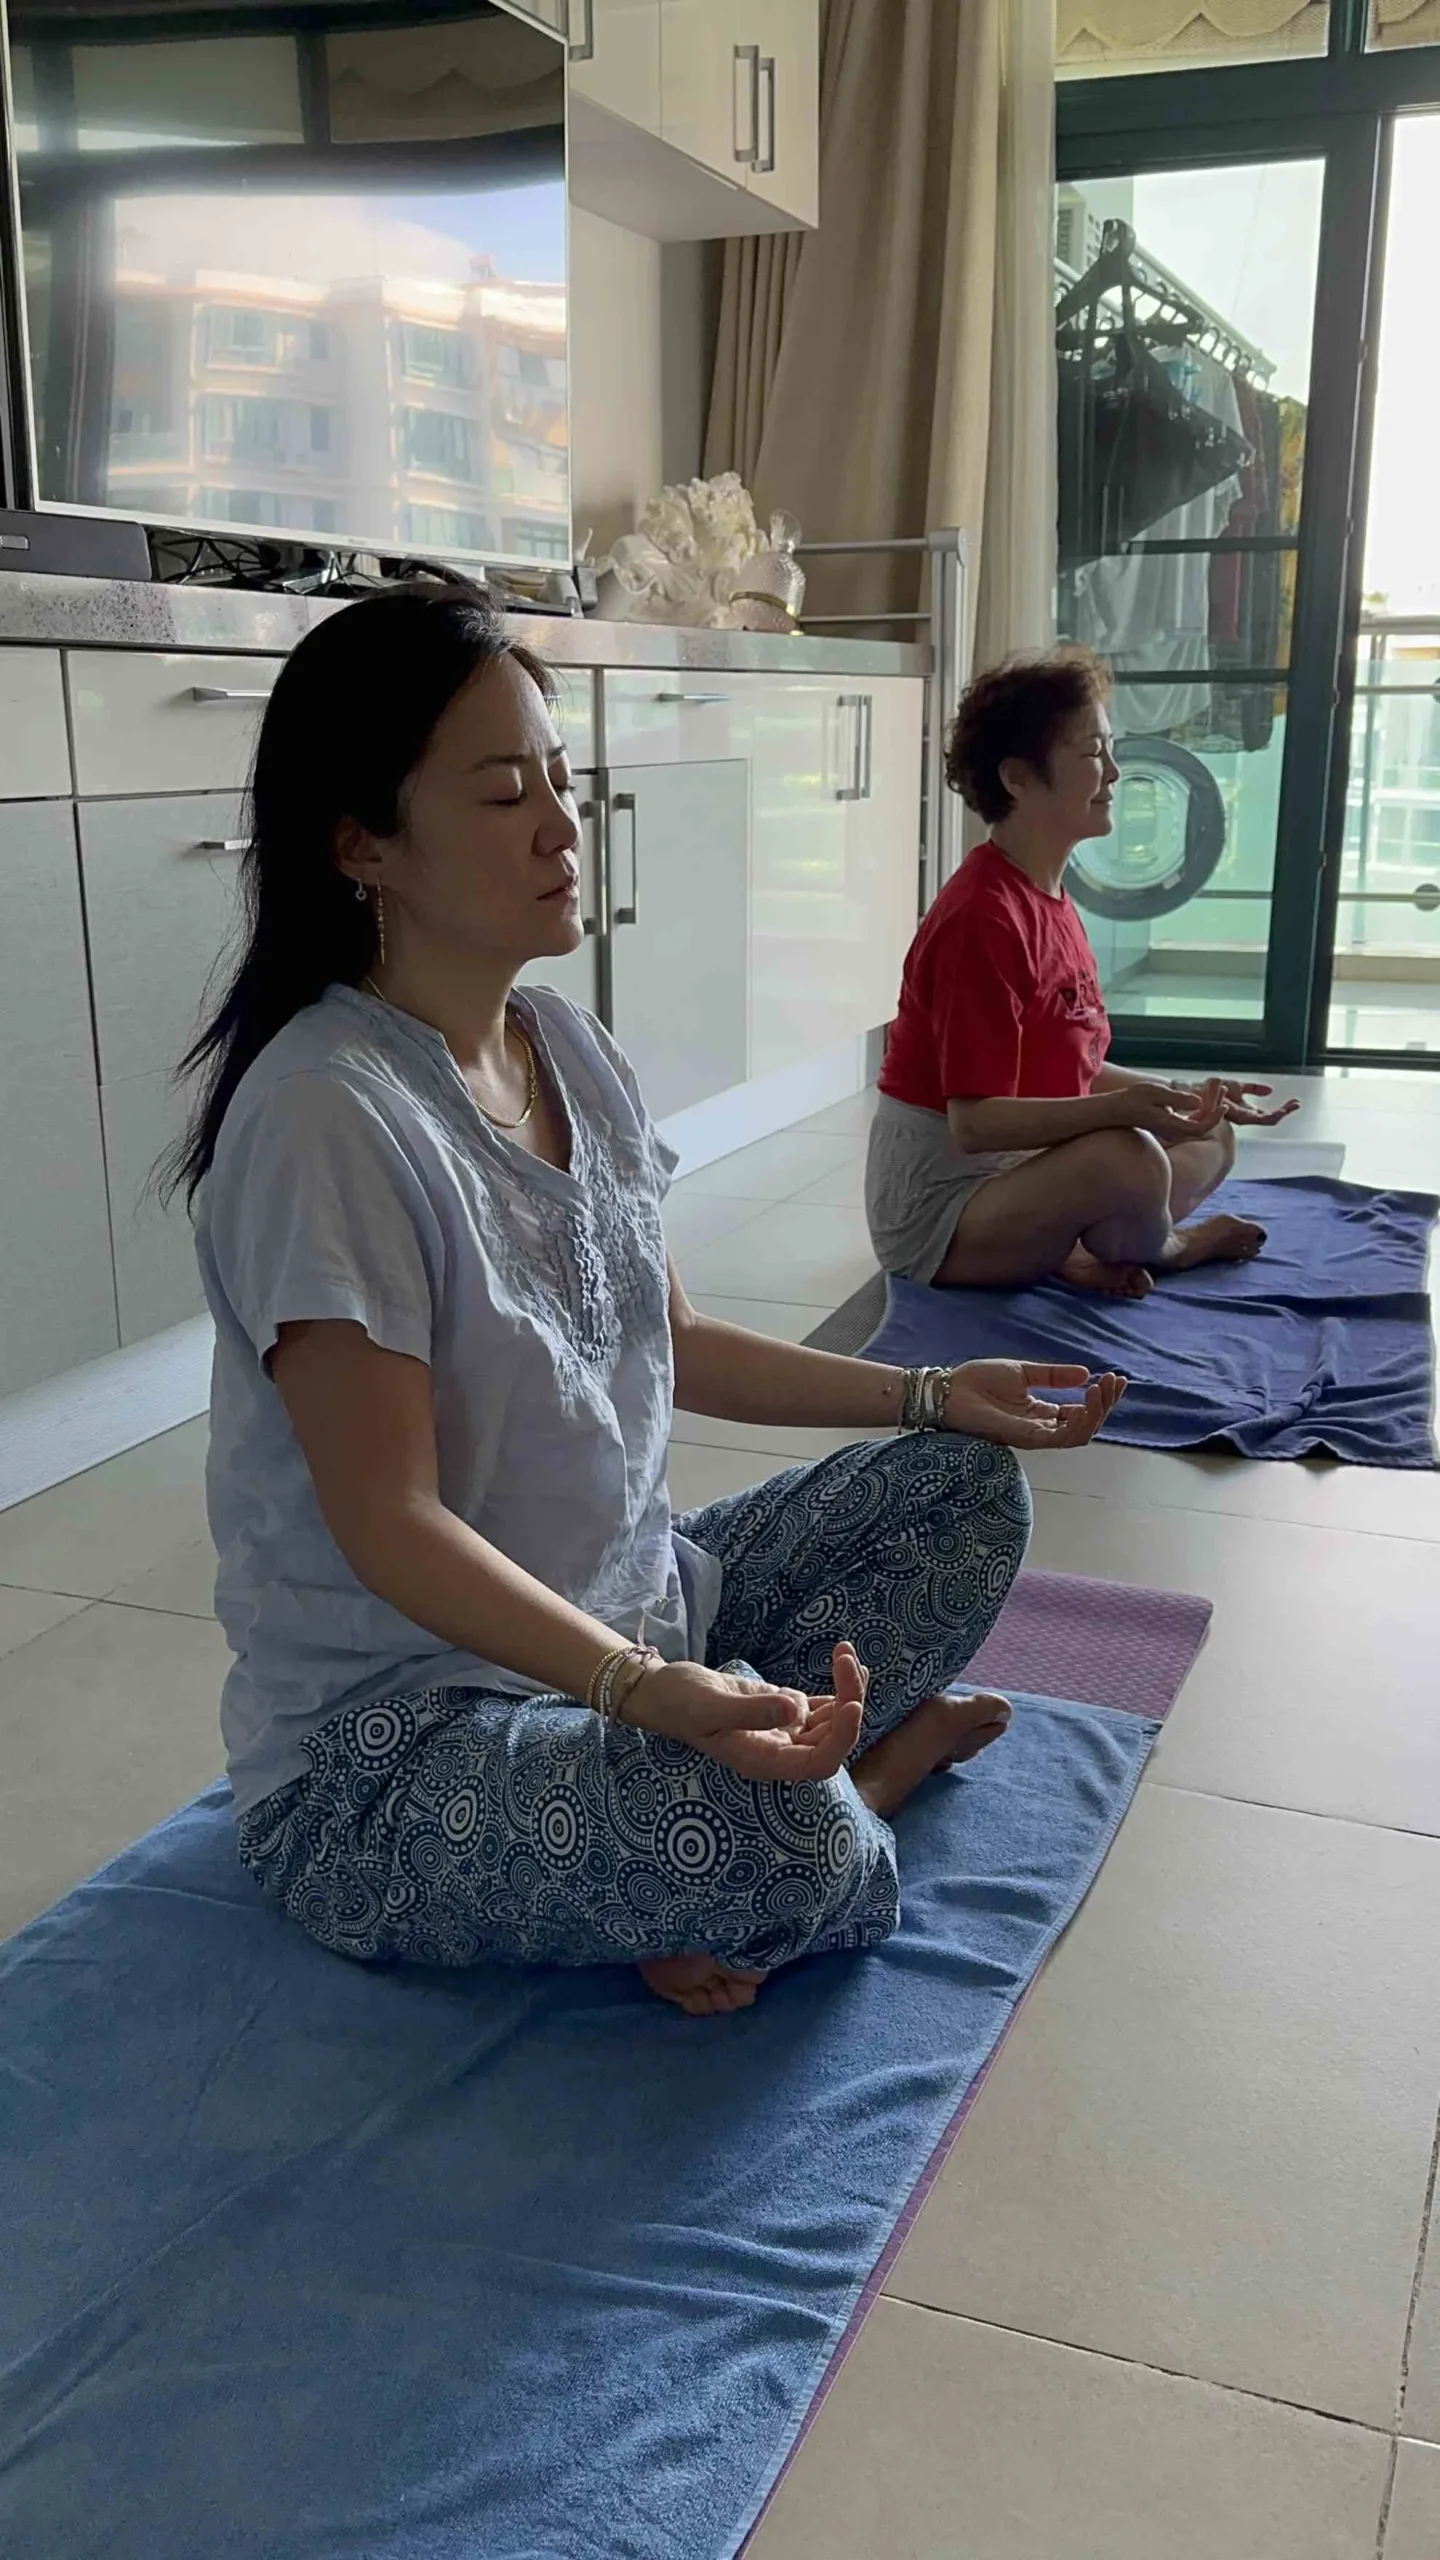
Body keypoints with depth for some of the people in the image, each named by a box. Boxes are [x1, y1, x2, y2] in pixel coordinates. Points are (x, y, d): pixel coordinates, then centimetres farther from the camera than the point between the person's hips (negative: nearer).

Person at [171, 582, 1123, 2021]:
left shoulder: (564, 1045, 4)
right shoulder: (326, 1113, -23)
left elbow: (667, 1347, 14)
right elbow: (388, 1522, -24)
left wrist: (933, 1396, 10)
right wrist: (647, 1689, -35)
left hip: (629, 1601, 9)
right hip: (389, 1744, -9)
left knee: (964, 1486, 7)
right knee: (778, 1841, -34)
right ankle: (856, 1770, 0)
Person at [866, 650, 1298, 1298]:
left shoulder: (1050, 900, 8)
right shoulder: (982, 917, -23)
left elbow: (1075, 1068, 13)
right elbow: (973, 1121, -27)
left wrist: (1189, 1094, 6)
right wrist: (1120, 1108, -36)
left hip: (1016, 1168, 11)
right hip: (934, 1207, -10)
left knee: (1211, 1137, 18)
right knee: (1129, 1159, -34)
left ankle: (1072, 1254, -5)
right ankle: (1156, 1248, 2)